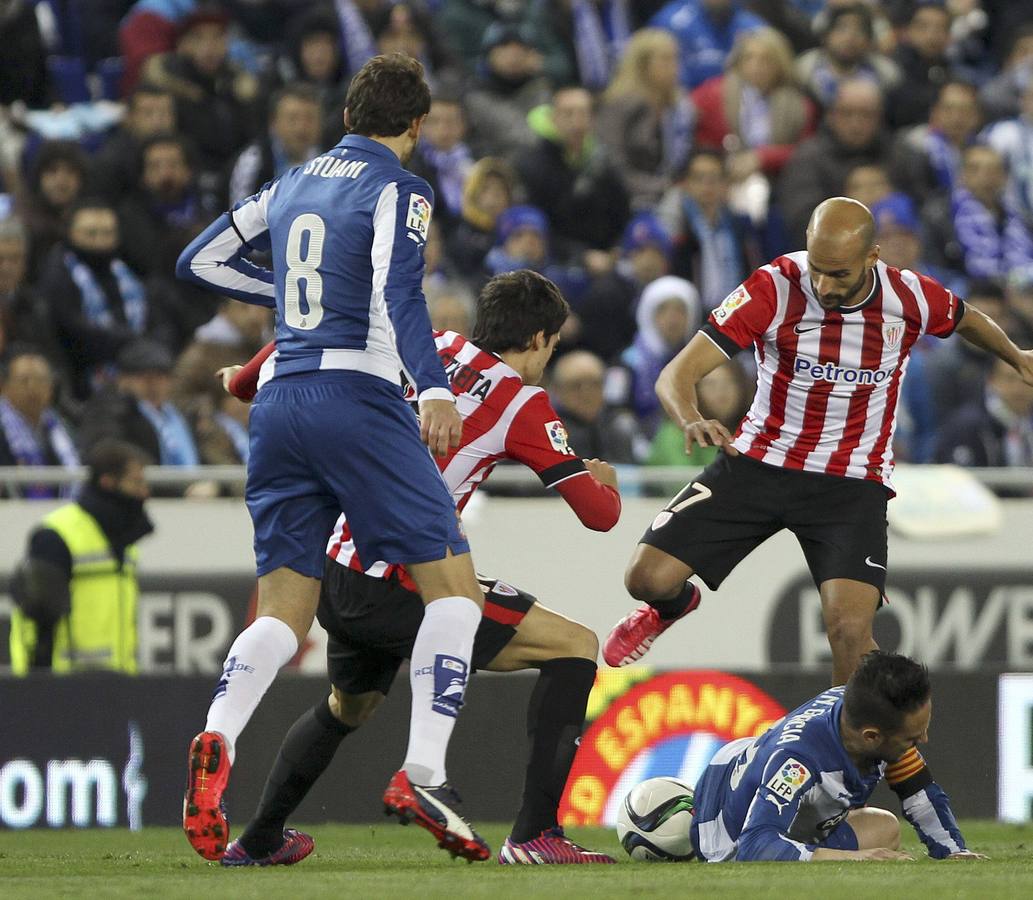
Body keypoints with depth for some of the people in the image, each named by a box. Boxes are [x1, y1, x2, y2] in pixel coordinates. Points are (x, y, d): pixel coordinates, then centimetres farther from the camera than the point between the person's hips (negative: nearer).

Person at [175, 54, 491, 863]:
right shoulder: (397, 189, 0)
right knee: (454, 580, 2)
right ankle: (422, 774, -11)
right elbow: (399, 291, -17)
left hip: (279, 401, 6)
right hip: (358, 395, -6)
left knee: (283, 609, 7)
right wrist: (435, 390, -30)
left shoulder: (294, 185, 19)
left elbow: (201, 261, 26)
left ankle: (217, 742, -21)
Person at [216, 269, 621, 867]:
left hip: (337, 576, 7)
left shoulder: (432, 347, 12)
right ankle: (535, 834, -10)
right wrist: (605, 481, 21)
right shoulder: (523, 403, -4)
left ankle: (257, 841, 45)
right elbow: (599, 515, -3)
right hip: (400, 588, -7)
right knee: (576, 647, -1)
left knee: (347, 706, 36)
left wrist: (244, 382, 34)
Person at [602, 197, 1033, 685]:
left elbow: (966, 320, 15)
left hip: (852, 481, 0)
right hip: (759, 459, 0)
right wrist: (692, 422, -42)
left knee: (850, 630, -22)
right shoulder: (774, 288, -18)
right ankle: (675, 605, 31)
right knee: (649, 577, -9)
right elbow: (676, 375, -21)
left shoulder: (910, 297, -12)